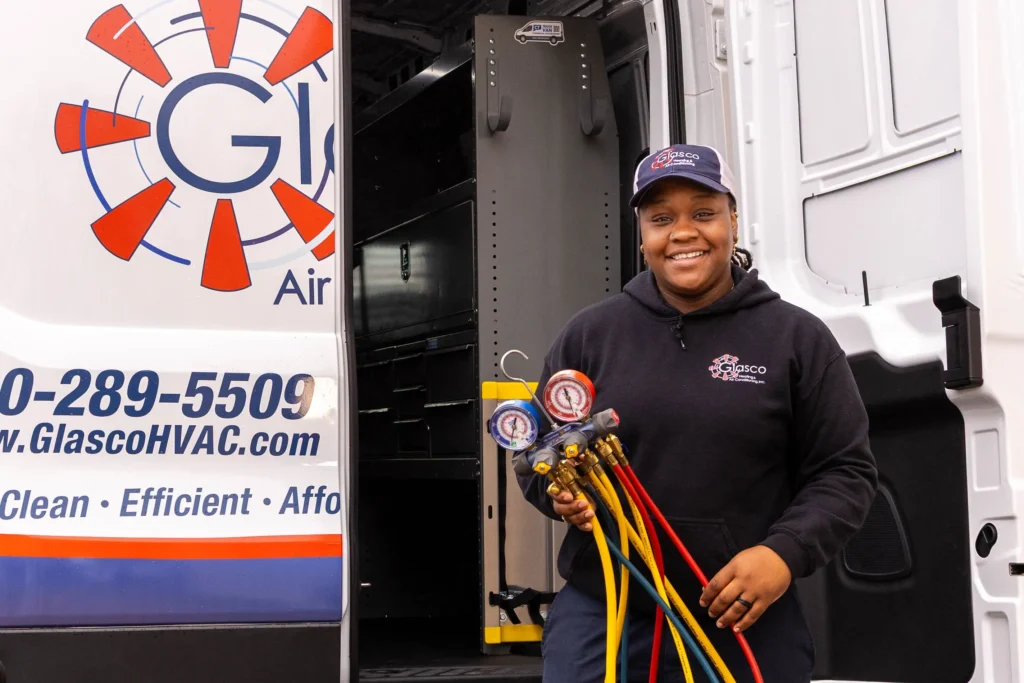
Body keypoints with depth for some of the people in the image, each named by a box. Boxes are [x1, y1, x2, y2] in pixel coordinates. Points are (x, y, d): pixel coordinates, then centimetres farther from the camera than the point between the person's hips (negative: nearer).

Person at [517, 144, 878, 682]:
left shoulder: (796, 338, 2)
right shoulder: (589, 335, 7)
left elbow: (845, 471, 2)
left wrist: (786, 554, -14)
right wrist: (561, 488, -10)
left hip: (745, 625, -1)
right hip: (600, 617, 1)